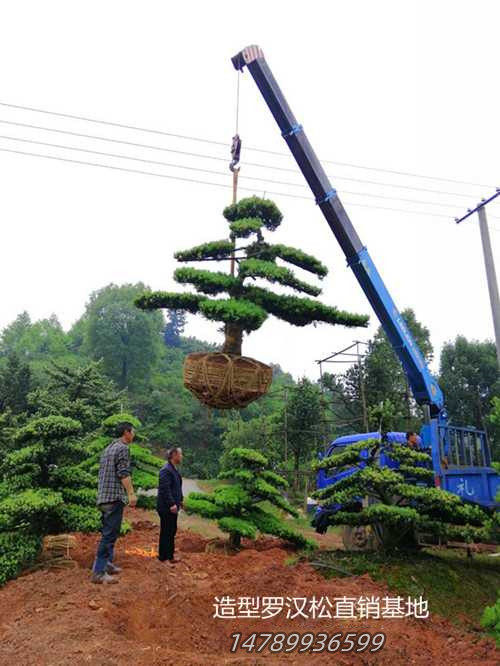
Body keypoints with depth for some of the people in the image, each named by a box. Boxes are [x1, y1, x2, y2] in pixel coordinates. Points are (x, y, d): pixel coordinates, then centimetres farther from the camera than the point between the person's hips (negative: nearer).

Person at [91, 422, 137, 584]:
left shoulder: (108, 448, 19)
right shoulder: (123, 448, -9)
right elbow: (123, 473, -18)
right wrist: (131, 493, -19)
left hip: (103, 497, 10)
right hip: (115, 497, -10)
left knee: (109, 532, 17)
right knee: (109, 534, -8)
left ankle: (107, 564, 23)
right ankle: (99, 572, -8)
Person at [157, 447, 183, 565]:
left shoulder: (174, 470, 14)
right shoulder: (166, 470, -18)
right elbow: (165, 489, -24)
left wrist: (180, 500, 22)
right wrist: (172, 504, -26)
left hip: (172, 507, 10)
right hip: (166, 507, -10)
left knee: (172, 531, 16)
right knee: (166, 531, -1)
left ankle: (169, 555, 27)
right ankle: (164, 556, 10)